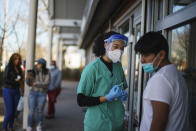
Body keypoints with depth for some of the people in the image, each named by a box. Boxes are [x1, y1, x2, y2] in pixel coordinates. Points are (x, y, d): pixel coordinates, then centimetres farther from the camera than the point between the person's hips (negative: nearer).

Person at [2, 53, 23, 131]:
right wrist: (15, 80, -17)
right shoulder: (8, 68, -10)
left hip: (16, 91, 6)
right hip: (8, 91, -6)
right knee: (9, 111, -6)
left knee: (14, 110, 7)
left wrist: (21, 80, 0)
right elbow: (5, 80, -14)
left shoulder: (19, 69, 8)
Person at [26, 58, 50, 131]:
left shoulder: (47, 73, -6)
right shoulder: (33, 72, -1)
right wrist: (28, 77, -19)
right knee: (31, 111, -4)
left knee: (40, 111, 4)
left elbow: (46, 83, -16)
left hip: (42, 94, -1)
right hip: (33, 93, 1)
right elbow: (29, 83, 1)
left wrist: (35, 84, -16)